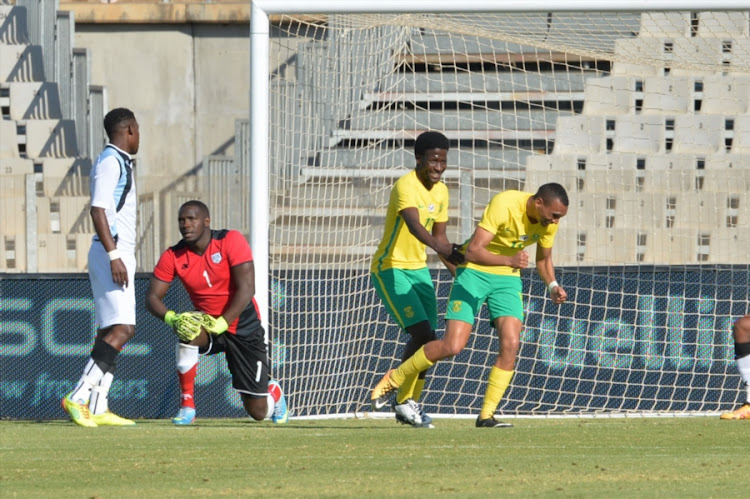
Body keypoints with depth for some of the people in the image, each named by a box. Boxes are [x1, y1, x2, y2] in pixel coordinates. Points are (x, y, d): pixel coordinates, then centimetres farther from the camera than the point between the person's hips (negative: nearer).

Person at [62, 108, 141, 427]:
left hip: (119, 254, 10)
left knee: (110, 332, 6)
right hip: (111, 253, -10)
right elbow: (98, 210, -19)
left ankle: (97, 409, 4)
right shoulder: (110, 162, -10)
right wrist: (114, 255, -25)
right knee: (122, 328, -18)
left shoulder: (119, 162, 20)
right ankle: (78, 397, -23)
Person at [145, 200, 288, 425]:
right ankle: (187, 407, -25)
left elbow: (246, 289, -23)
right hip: (207, 325, 2)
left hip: (243, 328, -2)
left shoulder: (231, 241, -18)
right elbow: (152, 297, -9)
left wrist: (222, 323, -31)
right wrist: (170, 317, -30)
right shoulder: (173, 257, -8)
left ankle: (274, 391, 40)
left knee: (258, 412, -1)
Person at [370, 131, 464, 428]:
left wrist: (458, 271, 11)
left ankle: (410, 403, 18)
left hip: (418, 269, 8)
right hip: (391, 268, -8)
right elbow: (413, 225, -39)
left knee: (427, 338, 6)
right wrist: (441, 248, -55)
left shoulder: (441, 192, 6)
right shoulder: (406, 186, -21)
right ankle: (404, 400, -4)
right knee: (421, 333, -17)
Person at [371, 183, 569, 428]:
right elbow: (473, 251, -32)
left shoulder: (549, 220, -7)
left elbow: (543, 259, 12)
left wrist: (553, 286, -6)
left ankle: (487, 415, -3)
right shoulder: (504, 205, -28)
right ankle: (393, 379, 10)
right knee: (452, 346, -13)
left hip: (508, 278, 5)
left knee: (511, 345, -13)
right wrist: (508, 260, -46)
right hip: (474, 271, -5)